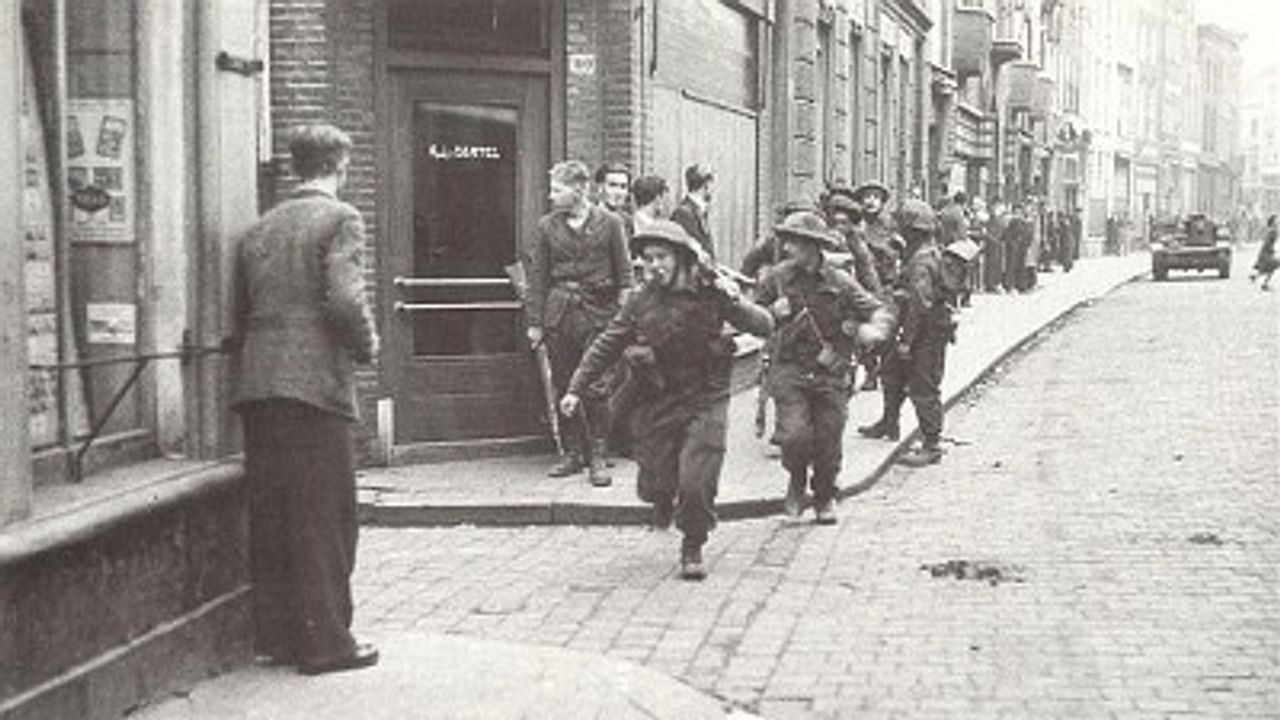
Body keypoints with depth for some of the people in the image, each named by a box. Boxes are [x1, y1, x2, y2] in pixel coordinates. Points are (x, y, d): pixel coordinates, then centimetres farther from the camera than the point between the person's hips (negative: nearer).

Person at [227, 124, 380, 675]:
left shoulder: (258, 229, 15)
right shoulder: (340, 219, -5)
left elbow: (237, 312, 14)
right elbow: (344, 299, -17)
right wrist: (366, 345, -1)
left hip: (256, 386, 7)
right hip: (316, 383, -7)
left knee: (270, 517, 12)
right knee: (324, 516, 0)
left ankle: (276, 635, 19)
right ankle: (325, 641, 3)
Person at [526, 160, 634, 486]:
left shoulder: (609, 223, 0)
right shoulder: (547, 226, 7)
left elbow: (624, 273, 2)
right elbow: (538, 276, 9)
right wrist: (535, 322, 4)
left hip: (597, 311, -3)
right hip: (558, 310, 3)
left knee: (595, 387, -7)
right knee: (563, 385, 7)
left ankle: (597, 457, 1)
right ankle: (572, 453, 18)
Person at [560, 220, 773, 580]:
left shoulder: (709, 293, -7)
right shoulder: (641, 300, -2)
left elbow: (764, 326, -8)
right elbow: (606, 346, 4)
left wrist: (734, 302, -27)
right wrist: (576, 388, 0)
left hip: (704, 401, -2)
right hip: (656, 402, 2)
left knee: (696, 483, -13)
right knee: (656, 483, 2)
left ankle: (692, 547, 13)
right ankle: (665, 498, 41)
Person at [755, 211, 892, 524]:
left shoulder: (840, 283, -3)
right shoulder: (777, 277, 0)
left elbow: (877, 310, -2)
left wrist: (873, 329, -24)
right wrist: (773, 313, -11)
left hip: (830, 372, 0)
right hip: (789, 369, 0)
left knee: (828, 441, 6)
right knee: (795, 434, -15)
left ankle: (825, 498, 30)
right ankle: (796, 481, 16)